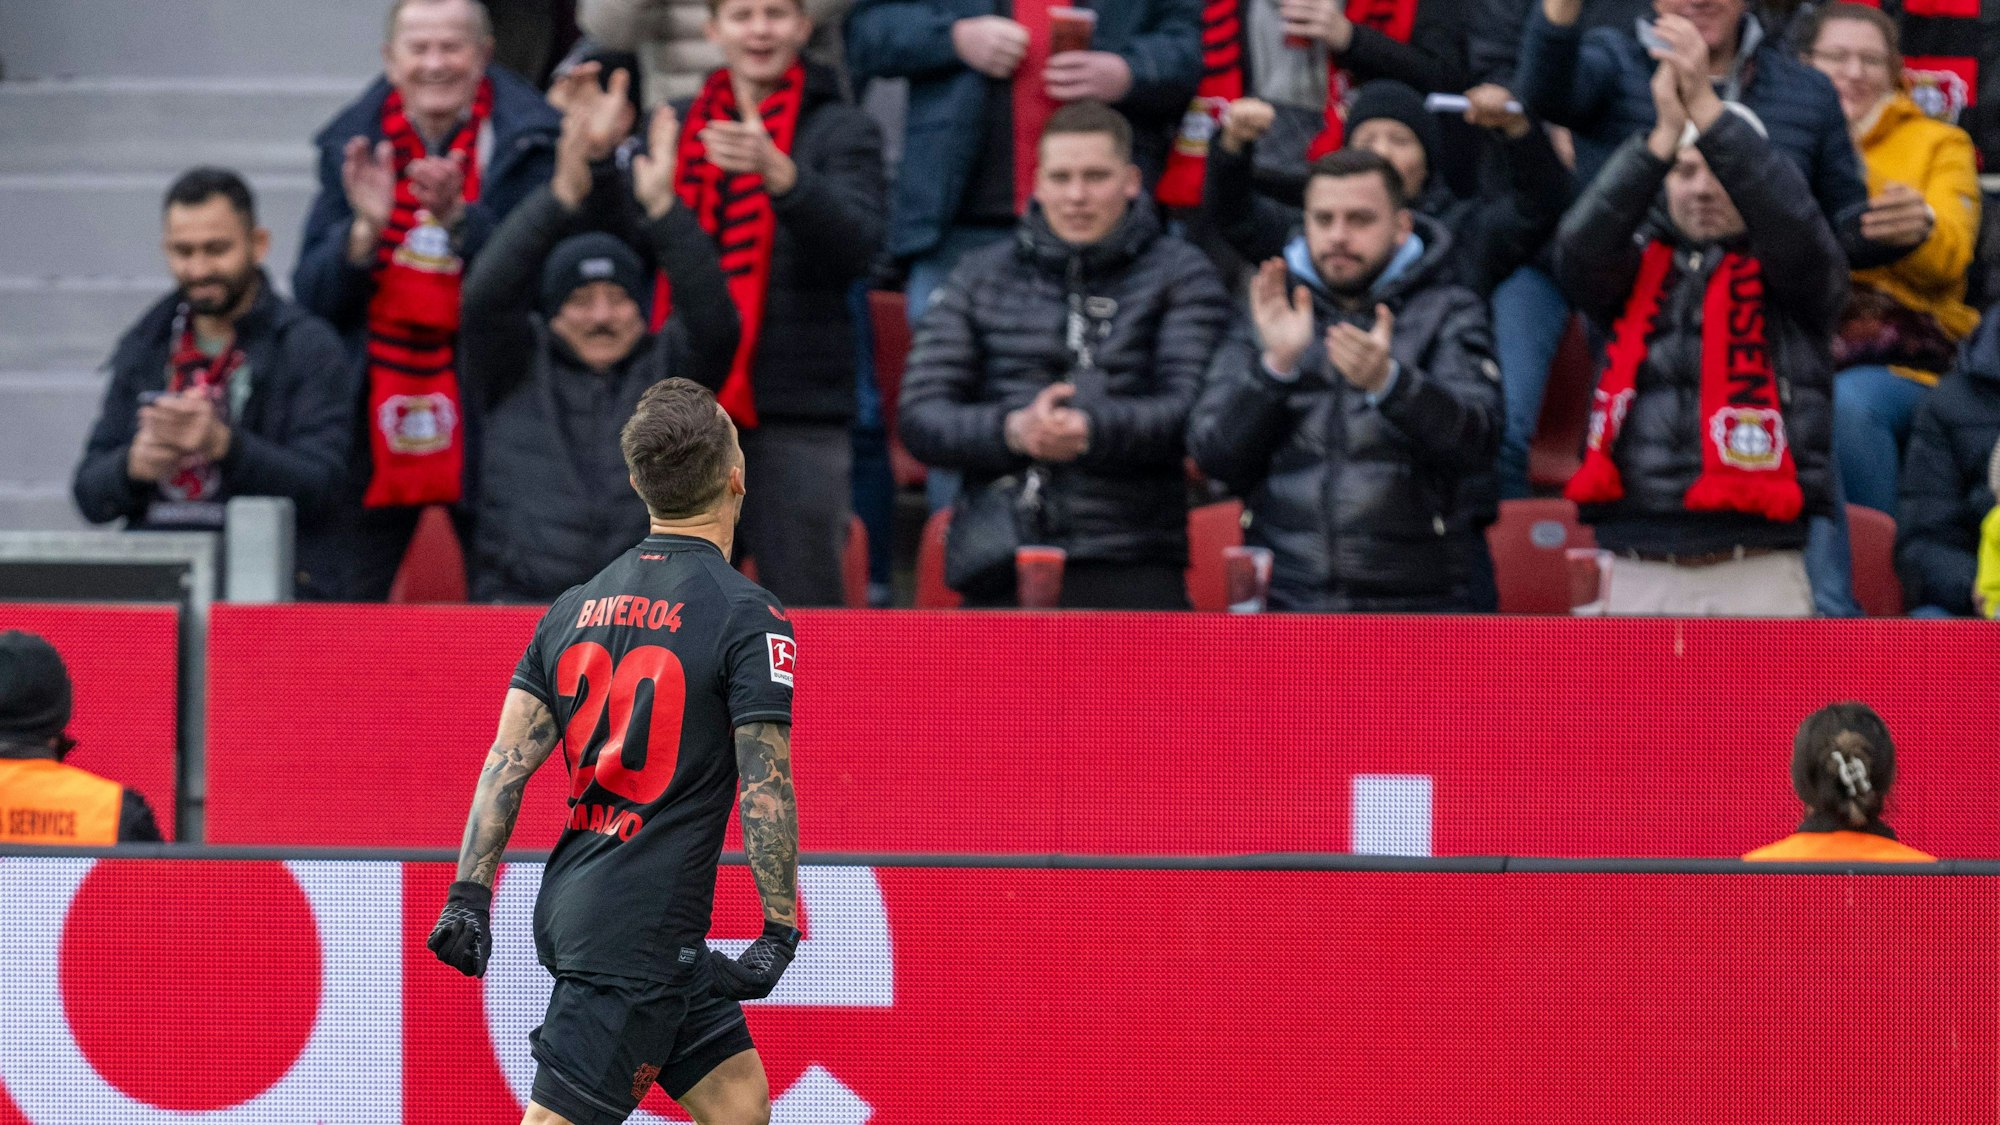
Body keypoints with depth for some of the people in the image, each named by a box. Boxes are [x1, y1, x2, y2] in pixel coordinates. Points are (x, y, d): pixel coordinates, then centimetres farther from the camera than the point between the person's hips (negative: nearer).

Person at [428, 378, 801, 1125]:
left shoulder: (577, 607, 10)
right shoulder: (747, 616, -10)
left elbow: (507, 761, 7)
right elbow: (765, 790, -14)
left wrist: (469, 895, 8)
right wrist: (780, 931, -10)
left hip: (571, 909, 8)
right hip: (638, 935, -8)